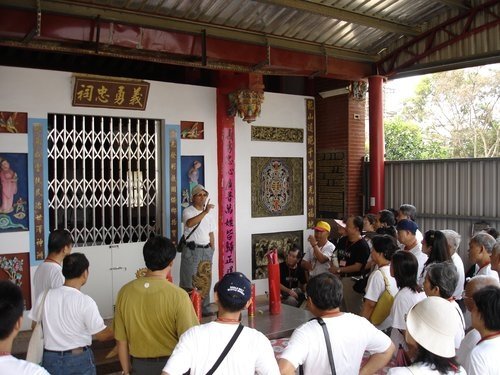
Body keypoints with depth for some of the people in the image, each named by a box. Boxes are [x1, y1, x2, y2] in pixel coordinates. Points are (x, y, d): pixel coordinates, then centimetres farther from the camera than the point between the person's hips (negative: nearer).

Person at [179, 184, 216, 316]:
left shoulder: (210, 213, 12)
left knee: (205, 281, 10)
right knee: (188, 282, -3)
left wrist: (212, 250, 13)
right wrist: (205, 212, -39)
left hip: (206, 250, 6)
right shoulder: (188, 211, -8)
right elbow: (189, 223, -31)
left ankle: (205, 309, 19)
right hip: (192, 250, -6)